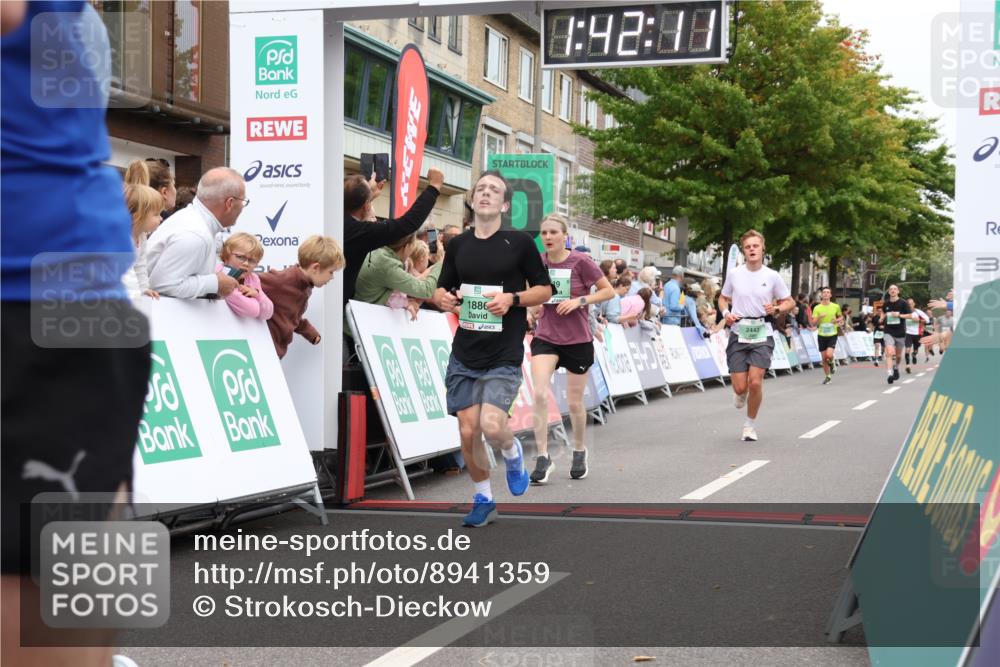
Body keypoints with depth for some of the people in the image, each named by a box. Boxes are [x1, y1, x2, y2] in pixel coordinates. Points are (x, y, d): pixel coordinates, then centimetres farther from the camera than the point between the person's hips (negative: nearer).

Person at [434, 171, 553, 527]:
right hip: (464, 354, 4)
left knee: (492, 426, -19)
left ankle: (513, 453, 17)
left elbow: (544, 289, 3)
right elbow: (442, 289, 18)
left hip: (504, 355, -4)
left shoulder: (519, 242, -2)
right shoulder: (458, 245, 9)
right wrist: (444, 298, -6)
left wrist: (512, 299, -14)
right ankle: (483, 500, 23)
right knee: (468, 432, 2)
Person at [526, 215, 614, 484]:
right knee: (540, 394, -19)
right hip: (545, 338, 2)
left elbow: (608, 291, -6)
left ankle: (579, 451, 35)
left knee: (574, 402, 9)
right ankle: (543, 457, -10)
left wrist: (580, 300, -18)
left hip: (578, 340, -2)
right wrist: (531, 310, 0)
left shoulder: (580, 261, -11)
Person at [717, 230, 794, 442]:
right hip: (738, 335, 1)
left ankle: (750, 424, 8)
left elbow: (789, 302, 9)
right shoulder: (734, 274, 2)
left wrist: (776, 309, -12)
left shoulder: (772, 276, -1)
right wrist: (726, 313, -4)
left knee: (755, 382, -14)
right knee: (740, 387, -4)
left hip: (762, 336, -1)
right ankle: (741, 395, 36)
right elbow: (723, 298, 16)